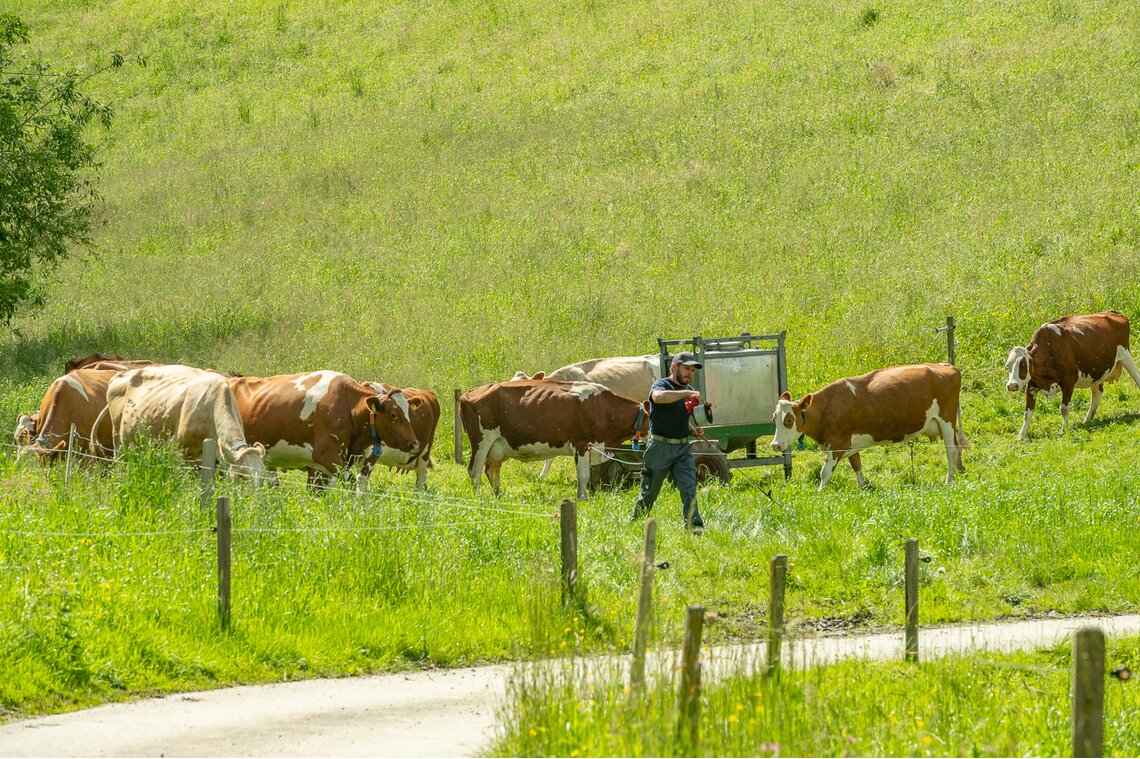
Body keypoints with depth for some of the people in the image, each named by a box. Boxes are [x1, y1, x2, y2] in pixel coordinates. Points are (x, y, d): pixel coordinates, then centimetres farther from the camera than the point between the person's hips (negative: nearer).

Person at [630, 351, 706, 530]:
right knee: (649, 492, 6)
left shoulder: (689, 390, 15)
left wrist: (693, 430, 9)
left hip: (683, 448, 5)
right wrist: (687, 393, -33)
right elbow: (659, 396, -34)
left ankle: (694, 526, -10)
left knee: (689, 489, -8)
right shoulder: (661, 385, -7)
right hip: (660, 446, -5)